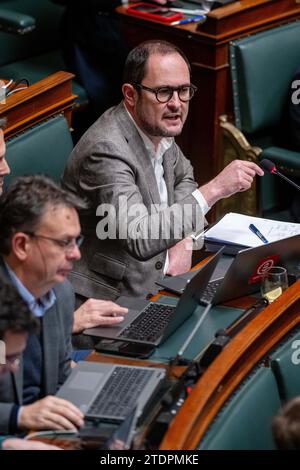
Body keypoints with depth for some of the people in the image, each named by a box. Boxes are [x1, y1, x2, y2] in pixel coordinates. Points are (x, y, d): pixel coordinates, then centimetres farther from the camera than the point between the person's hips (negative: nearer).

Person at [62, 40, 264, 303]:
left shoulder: (156, 128, 2)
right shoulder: (106, 150, -23)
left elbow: (182, 177, 22)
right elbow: (140, 240, -31)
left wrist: (183, 240, 4)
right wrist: (214, 189, -30)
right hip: (108, 298, -8)